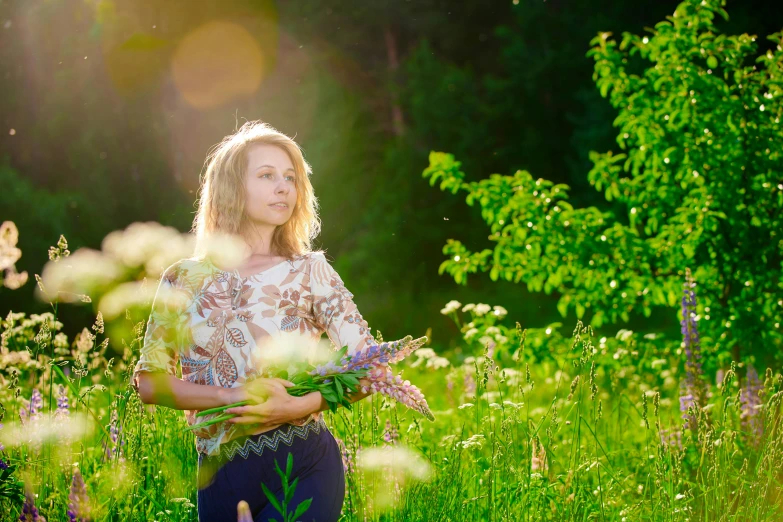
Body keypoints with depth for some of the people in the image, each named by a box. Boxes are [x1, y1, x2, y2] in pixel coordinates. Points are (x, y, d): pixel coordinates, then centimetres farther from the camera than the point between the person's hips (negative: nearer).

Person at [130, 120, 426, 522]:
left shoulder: (310, 271, 2)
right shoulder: (183, 280, 4)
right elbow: (148, 382, 0)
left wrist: (300, 405, -18)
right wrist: (234, 395, -15)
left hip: (305, 468, -2)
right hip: (221, 477, 2)